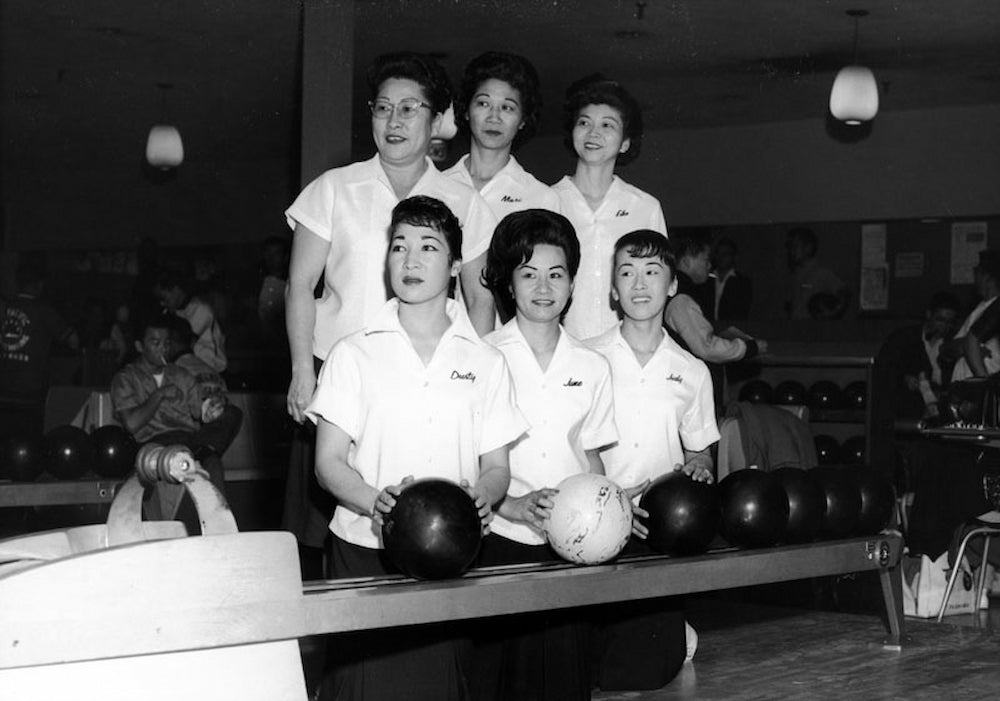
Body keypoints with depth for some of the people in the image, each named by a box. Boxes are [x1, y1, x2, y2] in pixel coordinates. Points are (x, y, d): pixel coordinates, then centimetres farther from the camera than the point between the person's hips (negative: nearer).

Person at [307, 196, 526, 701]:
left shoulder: (485, 362, 9)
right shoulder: (354, 354, 5)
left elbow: (497, 467, 10)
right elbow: (329, 462, 1)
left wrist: (481, 498, -14)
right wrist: (377, 502, -18)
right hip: (365, 550, -1)